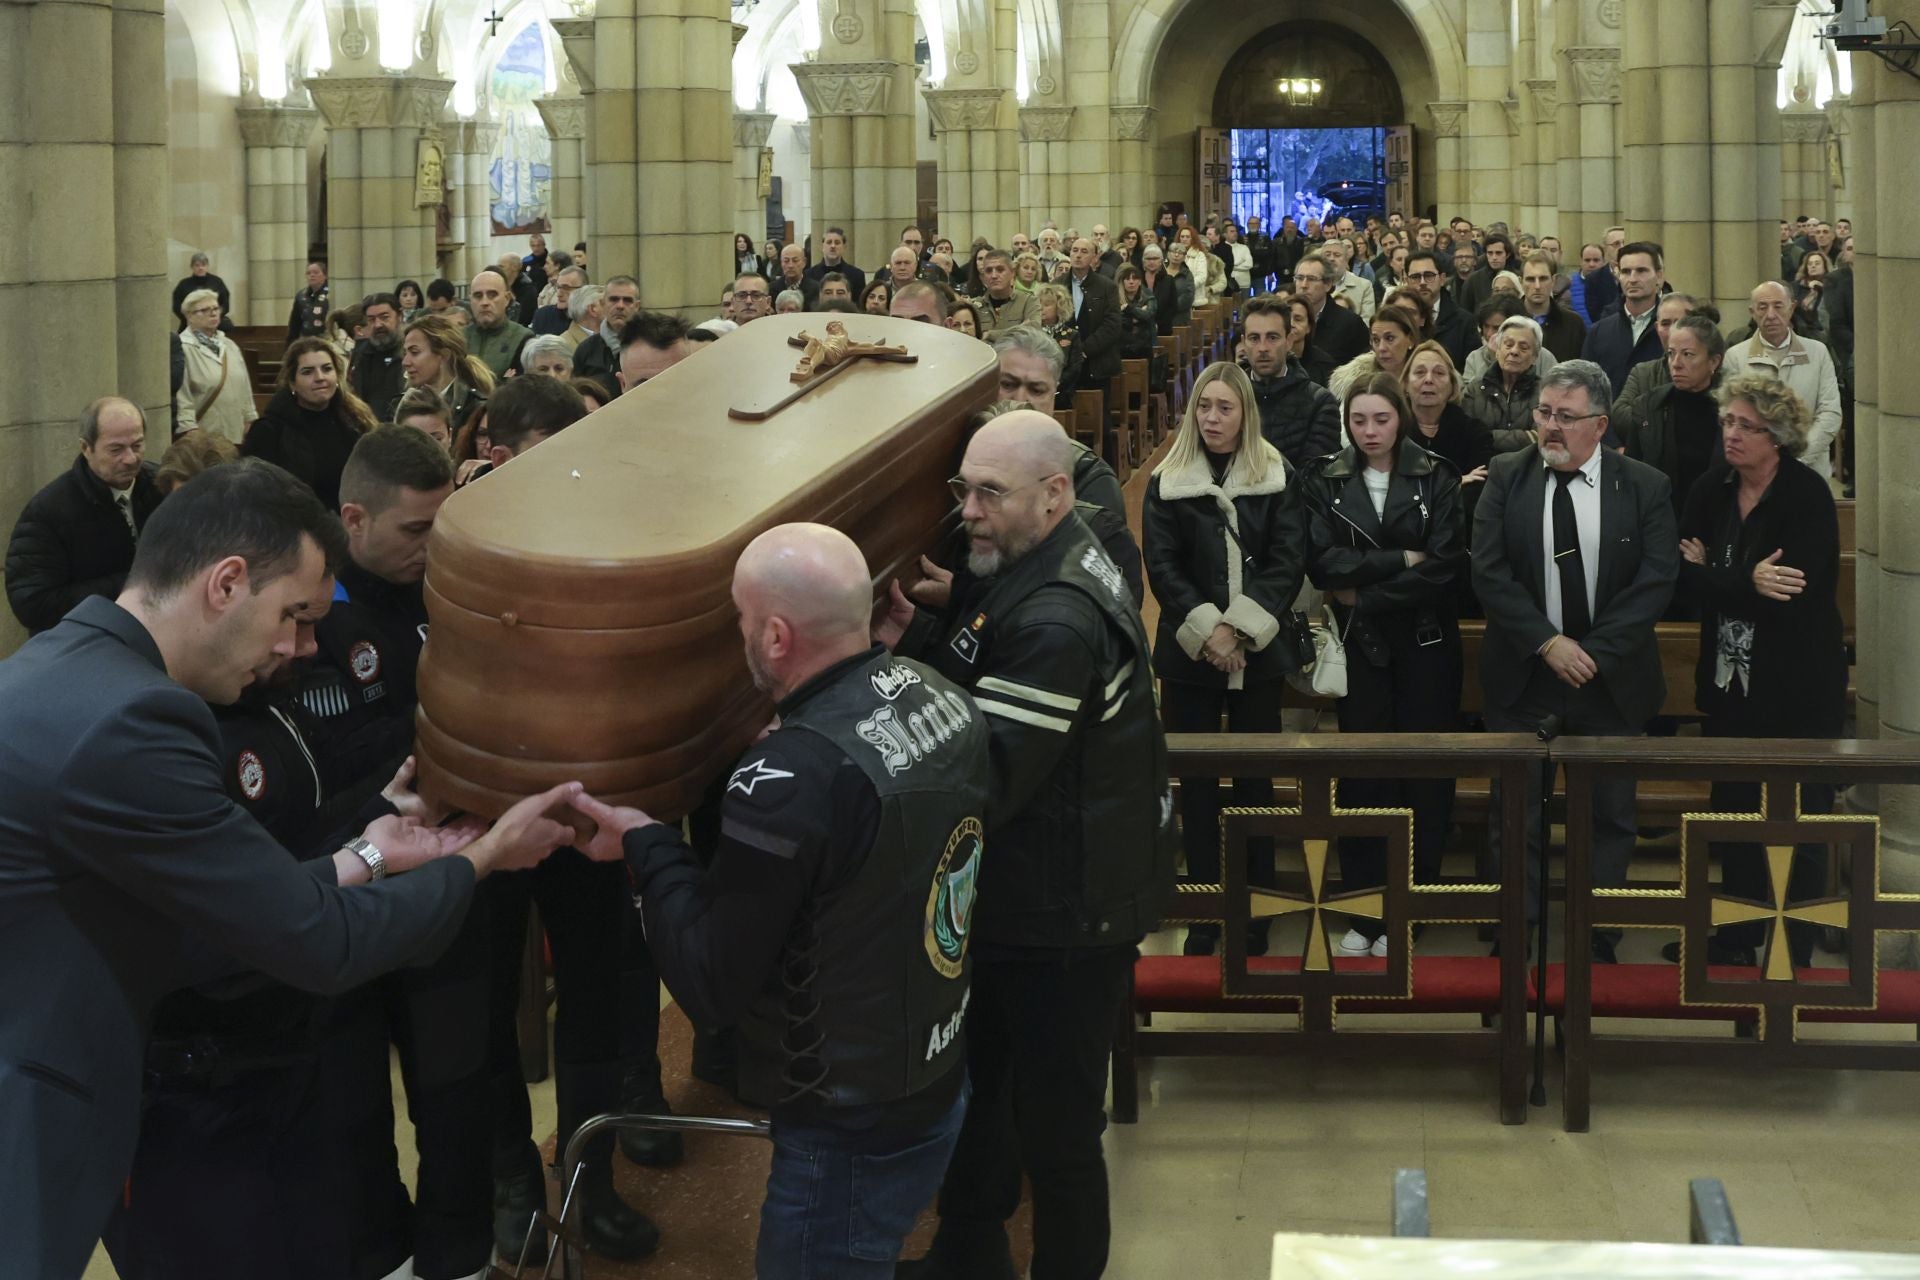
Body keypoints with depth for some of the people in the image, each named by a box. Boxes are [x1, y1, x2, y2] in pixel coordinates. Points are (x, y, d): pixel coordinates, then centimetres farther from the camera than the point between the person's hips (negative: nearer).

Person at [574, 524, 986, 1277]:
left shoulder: (792, 780, -29)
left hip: (851, 1132, -8)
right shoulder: (944, 698, -3)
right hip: (941, 1085, 8)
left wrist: (646, 845, -8)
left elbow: (709, 986, -20)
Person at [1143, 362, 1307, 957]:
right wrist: (1205, 628, -15)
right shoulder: (1167, 483, 4)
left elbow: (1288, 562, -4)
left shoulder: (1277, 479, 3)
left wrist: (1242, 628, -14)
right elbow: (1161, 566, -3)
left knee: (1256, 780, 4)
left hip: (1260, 650, 0)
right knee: (1196, 782, 3)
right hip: (1189, 650, 1)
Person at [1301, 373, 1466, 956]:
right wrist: (1400, 561, -14)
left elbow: (1445, 564, -11)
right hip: (1359, 646, 1)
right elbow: (1322, 561, -9)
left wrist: (1363, 595, -12)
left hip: (1425, 643, -1)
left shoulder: (1436, 478, 0)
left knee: (1423, 775, 1)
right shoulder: (1324, 481, 3)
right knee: (1361, 775, 1)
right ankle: (1363, 912, 7)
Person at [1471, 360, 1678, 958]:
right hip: (1522, 676, 0)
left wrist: (1594, 654, -16)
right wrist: (1547, 644, -16)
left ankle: (1597, 942, 21)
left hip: (1610, 677, 0)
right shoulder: (1506, 477, -1)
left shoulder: (1645, 487, -3)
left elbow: (1656, 581, -9)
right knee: (1516, 814, 4)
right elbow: (1488, 572, -7)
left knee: (1610, 816, 8)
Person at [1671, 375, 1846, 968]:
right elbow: (1683, 572, -4)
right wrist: (1747, 584, -20)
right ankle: (1737, 939, 30)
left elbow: (1792, 595, -23)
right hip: (1730, 684, 6)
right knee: (1735, 813, 16)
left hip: (1797, 686, -5)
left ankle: (1794, 955, 15)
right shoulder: (1710, 492, 2)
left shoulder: (1809, 496, -15)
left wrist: (1708, 575, -14)